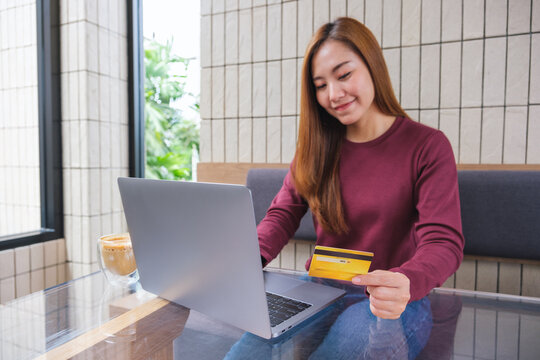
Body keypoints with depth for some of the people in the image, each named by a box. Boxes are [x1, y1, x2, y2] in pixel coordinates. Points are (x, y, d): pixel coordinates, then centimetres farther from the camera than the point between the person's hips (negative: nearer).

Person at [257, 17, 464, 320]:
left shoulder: (428, 146, -7)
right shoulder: (316, 146, 5)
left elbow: (445, 242, -15)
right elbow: (284, 214, 3)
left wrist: (406, 284, -37)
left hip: (389, 307, -2)